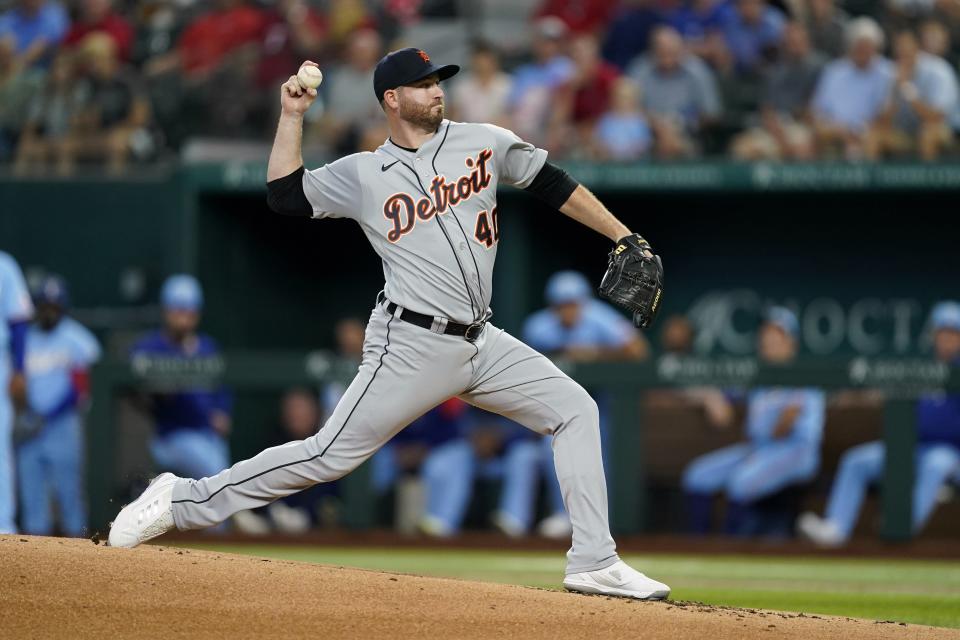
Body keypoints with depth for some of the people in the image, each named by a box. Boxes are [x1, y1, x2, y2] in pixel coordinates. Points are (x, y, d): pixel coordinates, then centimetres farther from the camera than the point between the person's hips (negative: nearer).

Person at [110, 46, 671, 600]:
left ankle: (594, 562, -2)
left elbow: (555, 184, 12)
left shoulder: (482, 142, 7)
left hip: (481, 343, 5)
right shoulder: (363, 175, 0)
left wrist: (624, 237, 8)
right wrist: (293, 115, -5)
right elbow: (284, 194, -2)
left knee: (576, 410, -3)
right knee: (331, 455, -9)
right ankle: (183, 501, -1)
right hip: (412, 346, -5)